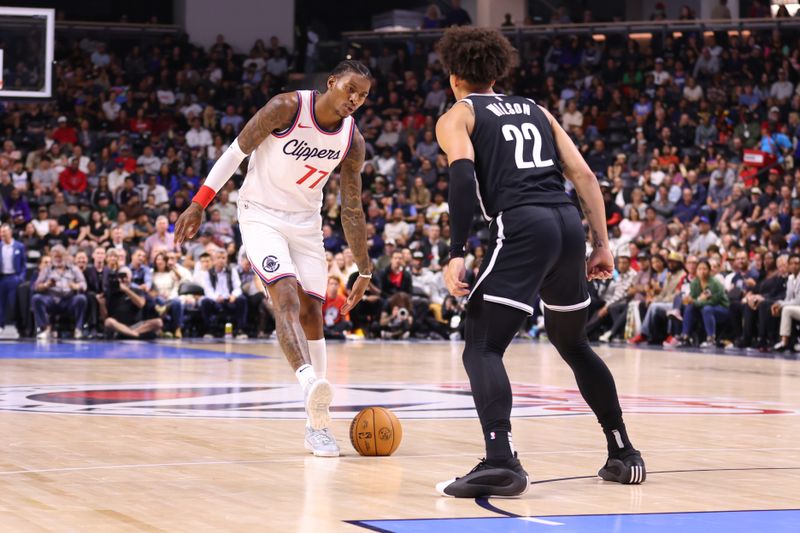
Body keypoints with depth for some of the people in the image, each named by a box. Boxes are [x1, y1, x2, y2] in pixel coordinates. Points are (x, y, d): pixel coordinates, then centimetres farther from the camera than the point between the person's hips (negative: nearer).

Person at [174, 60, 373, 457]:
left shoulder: (352, 140, -4)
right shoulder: (287, 108, -19)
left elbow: (351, 210, 5)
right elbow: (236, 152, -10)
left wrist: (365, 271, 6)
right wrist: (198, 205, -11)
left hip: (306, 224, 5)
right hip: (261, 216, -5)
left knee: (311, 313, 1)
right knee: (287, 297, -25)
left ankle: (316, 424, 6)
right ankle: (310, 384, -48)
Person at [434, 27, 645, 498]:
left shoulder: (456, 118, 12)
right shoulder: (536, 110, 27)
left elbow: (463, 175, -8)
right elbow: (584, 175, 17)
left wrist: (457, 255, -13)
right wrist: (602, 243, 17)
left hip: (522, 228, -6)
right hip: (569, 223, 6)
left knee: (482, 348, -6)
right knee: (574, 345, 25)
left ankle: (501, 461, -27)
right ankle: (624, 453, 29)